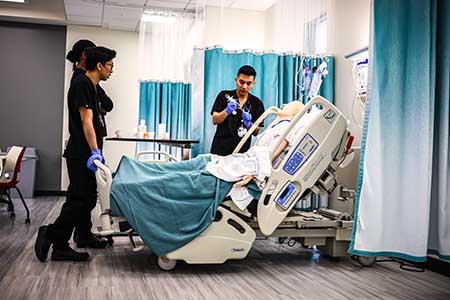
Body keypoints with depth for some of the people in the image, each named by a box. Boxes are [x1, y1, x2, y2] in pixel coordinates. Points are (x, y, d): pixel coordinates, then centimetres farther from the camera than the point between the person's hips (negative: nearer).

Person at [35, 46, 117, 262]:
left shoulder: (91, 86, 19)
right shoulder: (82, 84, -10)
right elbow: (86, 121, -18)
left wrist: (97, 152, 24)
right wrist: (95, 151, -23)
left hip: (84, 155, 10)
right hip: (81, 155, -10)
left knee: (78, 200, 9)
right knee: (84, 200, -9)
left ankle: (61, 247, 14)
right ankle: (50, 234, 3)